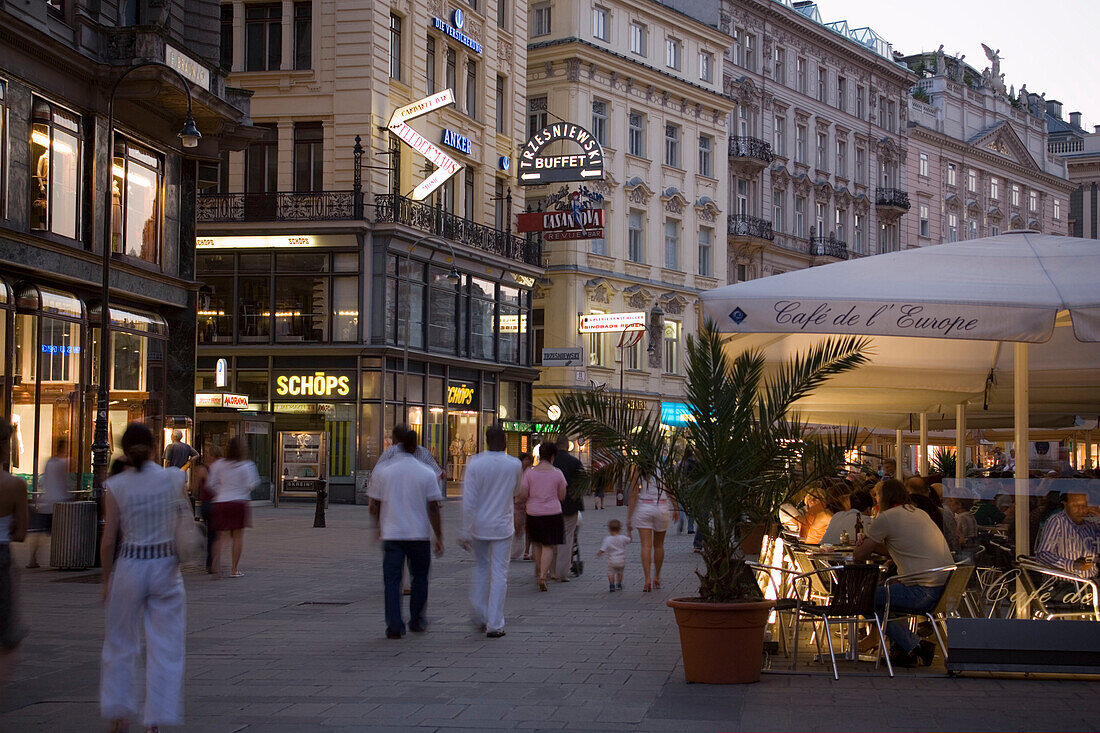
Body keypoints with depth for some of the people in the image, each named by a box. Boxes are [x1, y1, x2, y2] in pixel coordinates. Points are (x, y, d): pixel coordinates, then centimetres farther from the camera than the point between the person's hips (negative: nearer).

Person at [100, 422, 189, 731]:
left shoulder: (115, 486, -6)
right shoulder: (174, 478, -4)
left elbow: (108, 540, -5)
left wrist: (106, 579, 6)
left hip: (129, 566, 0)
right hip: (167, 567, 0)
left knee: (120, 646, 16)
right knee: (165, 648, 6)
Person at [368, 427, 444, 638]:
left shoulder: (382, 472, -1)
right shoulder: (427, 474, -4)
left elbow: (374, 507, 3)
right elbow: (433, 508, -5)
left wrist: (379, 526, 22)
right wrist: (439, 538, 1)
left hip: (391, 534, 0)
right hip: (419, 534, 0)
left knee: (392, 580, 3)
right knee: (419, 577, 17)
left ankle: (395, 626, -4)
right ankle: (416, 620, 23)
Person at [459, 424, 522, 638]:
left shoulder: (475, 464, -10)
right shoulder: (514, 465, -8)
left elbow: (468, 500, -11)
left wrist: (466, 532, -7)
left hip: (479, 525, 1)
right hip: (502, 526, -1)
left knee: (480, 568, 19)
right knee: (499, 573, 2)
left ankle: (481, 617, 22)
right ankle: (494, 625, 0)